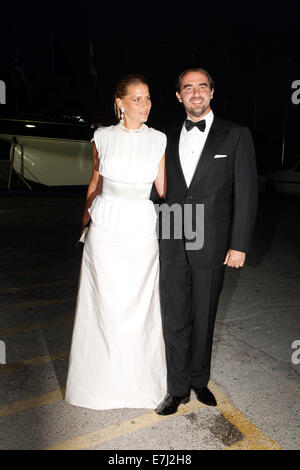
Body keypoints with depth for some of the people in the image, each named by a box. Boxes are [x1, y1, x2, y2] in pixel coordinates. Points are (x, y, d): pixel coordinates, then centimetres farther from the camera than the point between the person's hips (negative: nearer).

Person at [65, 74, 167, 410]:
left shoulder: (158, 140, 2)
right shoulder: (103, 137, 2)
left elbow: (163, 189, 6)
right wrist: (85, 219, 19)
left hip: (141, 230, 0)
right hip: (105, 229, 0)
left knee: (140, 305, 8)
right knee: (105, 304, 8)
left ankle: (139, 379, 32)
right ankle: (103, 379, 31)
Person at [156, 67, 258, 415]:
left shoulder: (236, 136, 0)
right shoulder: (170, 139, 11)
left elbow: (246, 193, -4)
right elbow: (165, 190, 11)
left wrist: (239, 245, -9)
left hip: (211, 244, -2)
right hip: (172, 244, 3)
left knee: (203, 318, 12)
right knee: (175, 318, 8)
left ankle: (199, 380, 35)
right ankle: (178, 389, 26)